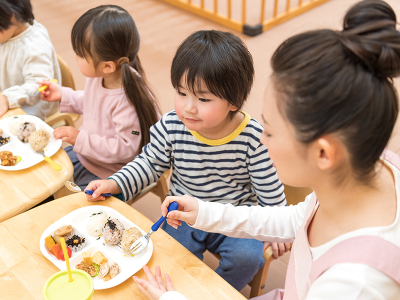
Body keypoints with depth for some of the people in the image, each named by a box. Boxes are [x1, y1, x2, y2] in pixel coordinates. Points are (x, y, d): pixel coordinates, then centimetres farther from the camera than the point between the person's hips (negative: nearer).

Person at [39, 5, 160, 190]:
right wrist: (62, 95, 7)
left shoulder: (128, 100, -35)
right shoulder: (97, 77, -9)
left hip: (108, 174, -9)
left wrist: (80, 139, -29)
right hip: (85, 155, 9)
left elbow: (127, 148, -30)